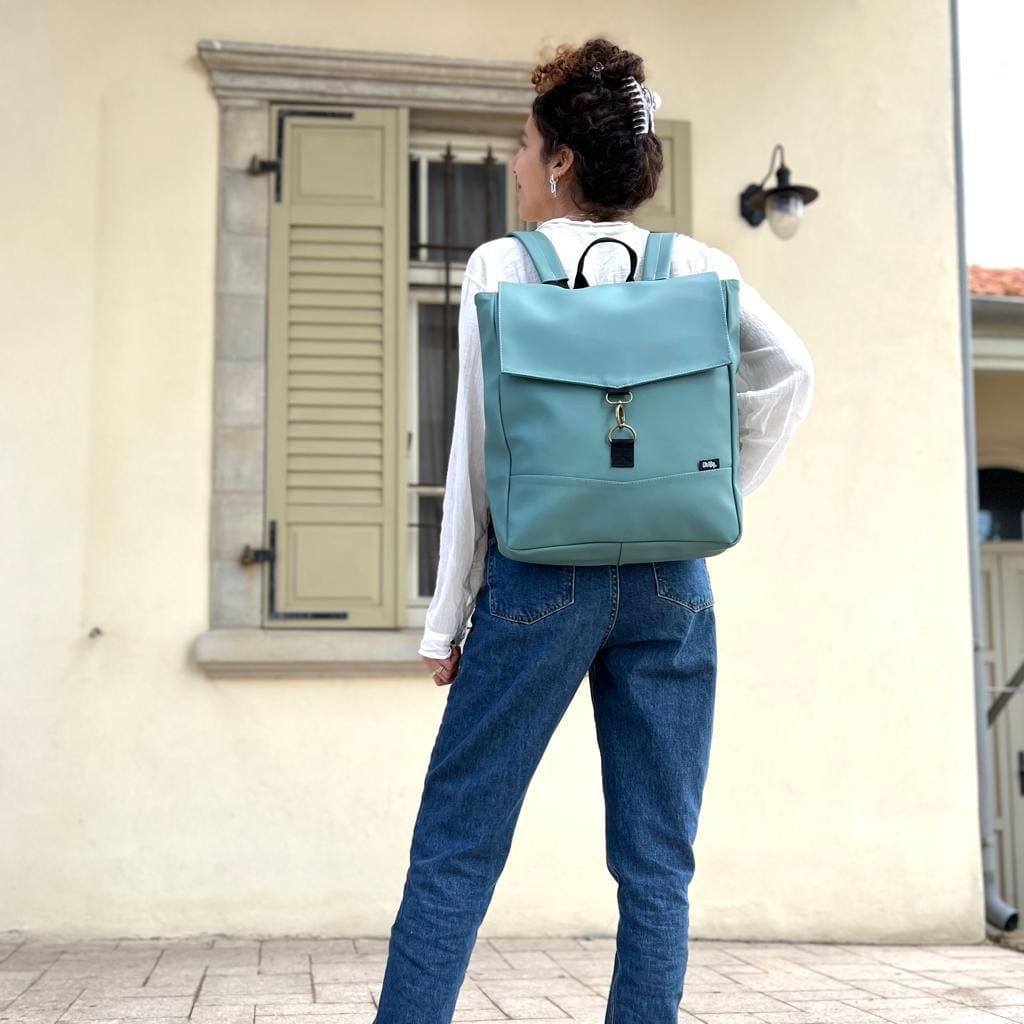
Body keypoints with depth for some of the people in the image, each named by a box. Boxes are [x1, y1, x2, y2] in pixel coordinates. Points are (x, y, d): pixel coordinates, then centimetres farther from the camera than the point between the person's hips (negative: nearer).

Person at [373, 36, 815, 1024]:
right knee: (657, 861, 8)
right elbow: (790, 370, -6)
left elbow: (477, 448, -2)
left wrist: (447, 619, 2)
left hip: (541, 578, -2)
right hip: (669, 581, 3)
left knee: (455, 843, 4)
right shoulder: (693, 264, 7)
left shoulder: (502, 264, 0)